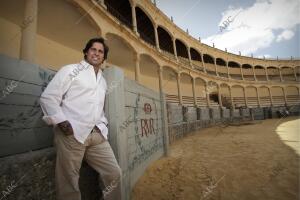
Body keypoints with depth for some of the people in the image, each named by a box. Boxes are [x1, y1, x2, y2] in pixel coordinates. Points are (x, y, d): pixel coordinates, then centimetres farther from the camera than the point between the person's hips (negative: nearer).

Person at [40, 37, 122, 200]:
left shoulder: (103, 80, 22)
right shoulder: (71, 70, 5)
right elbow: (48, 97, -2)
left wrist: (102, 123, 11)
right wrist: (61, 121, -13)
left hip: (97, 134, 6)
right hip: (71, 133, -5)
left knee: (114, 173, 5)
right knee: (69, 184, 5)